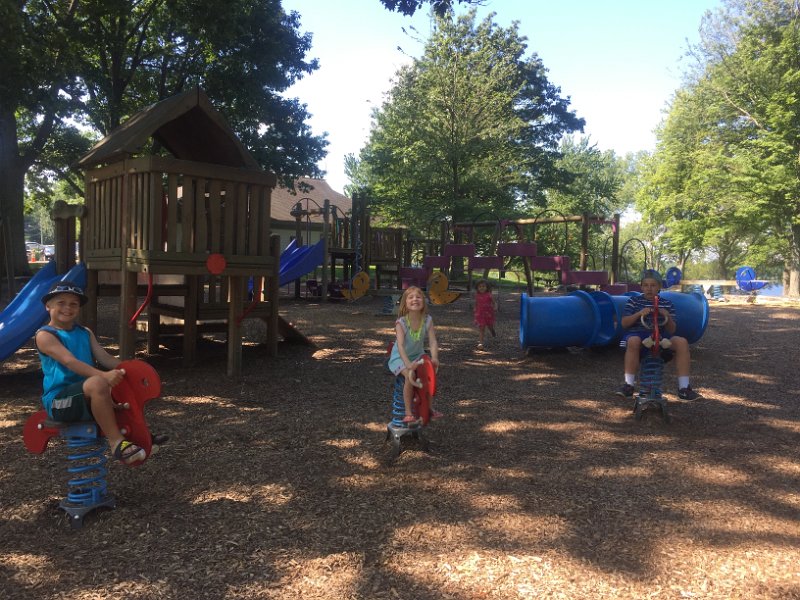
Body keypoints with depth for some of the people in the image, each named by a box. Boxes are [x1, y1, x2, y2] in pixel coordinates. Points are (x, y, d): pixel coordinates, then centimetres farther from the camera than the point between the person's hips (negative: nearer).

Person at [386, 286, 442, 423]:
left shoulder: (428, 320, -12)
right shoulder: (401, 322, -22)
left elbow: (432, 341, -19)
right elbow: (400, 345, -31)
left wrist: (434, 358, -37)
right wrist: (408, 364, -44)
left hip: (418, 355, 5)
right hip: (400, 357, -4)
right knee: (410, 376, -30)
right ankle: (408, 412, -19)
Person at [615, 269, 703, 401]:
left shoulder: (667, 304, 12)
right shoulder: (634, 301, 8)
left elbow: (672, 330, 7)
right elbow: (624, 323, -3)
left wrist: (668, 317, -14)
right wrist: (639, 313, -19)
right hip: (638, 333, -3)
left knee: (682, 342, -24)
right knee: (633, 341, -38)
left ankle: (684, 388, -18)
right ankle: (628, 385, -31)